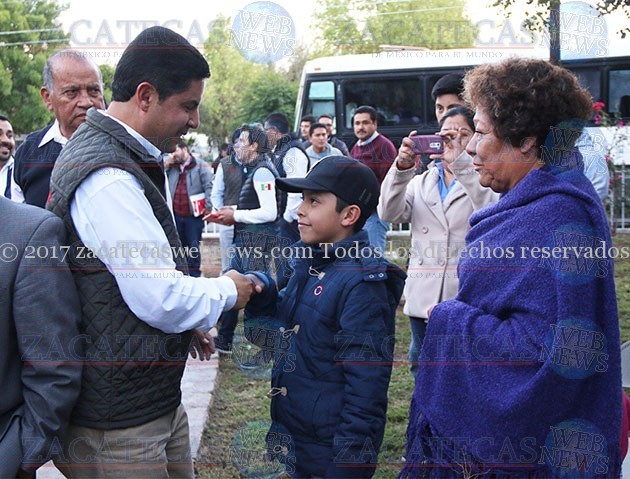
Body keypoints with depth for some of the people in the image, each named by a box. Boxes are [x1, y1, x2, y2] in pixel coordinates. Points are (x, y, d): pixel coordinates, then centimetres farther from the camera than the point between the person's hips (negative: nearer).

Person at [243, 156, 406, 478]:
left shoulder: (361, 284, -20)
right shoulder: (308, 263, 5)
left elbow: (366, 387, -21)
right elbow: (275, 339, 11)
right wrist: (259, 293, -7)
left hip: (330, 453, -8)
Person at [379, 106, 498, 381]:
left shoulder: (482, 180, 2)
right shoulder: (421, 182, 15)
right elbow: (389, 213, -3)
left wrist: (460, 162, -25)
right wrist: (402, 167, -17)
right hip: (424, 300, 4)